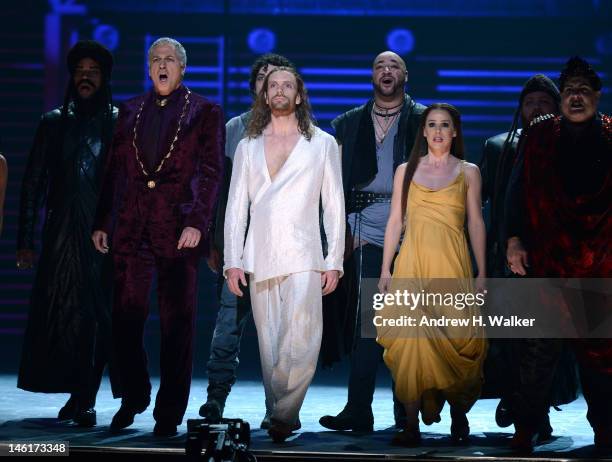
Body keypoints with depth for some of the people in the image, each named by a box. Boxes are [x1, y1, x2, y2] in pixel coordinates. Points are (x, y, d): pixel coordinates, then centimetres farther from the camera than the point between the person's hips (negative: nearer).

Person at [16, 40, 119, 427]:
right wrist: (26, 240, 4)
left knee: (99, 313, -7)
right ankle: (81, 396, 7)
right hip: (62, 233, 2)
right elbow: (33, 183, 10)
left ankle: (83, 398, -1)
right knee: (62, 311, -2)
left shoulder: (120, 124, 7)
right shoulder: (54, 123, 12)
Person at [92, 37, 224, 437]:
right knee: (126, 318, 4)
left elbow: (211, 172, -3)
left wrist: (197, 223, -14)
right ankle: (133, 399, 21)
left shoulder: (205, 112, 4)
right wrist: (102, 222, 8)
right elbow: (115, 170, 14)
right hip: (131, 228, 3)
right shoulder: (130, 111, 15)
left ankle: (170, 411, 9)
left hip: (179, 228, -3)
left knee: (178, 323, 1)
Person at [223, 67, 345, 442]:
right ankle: (280, 418, 10)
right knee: (270, 348, 3)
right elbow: (236, 207, 12)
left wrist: (334, 261, -1)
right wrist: (233, 261, 4)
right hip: (260, 258, 2)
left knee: (301, 345, -17)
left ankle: (283, 415, -9)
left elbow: (335, 206, 6)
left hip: (303, 257, -2)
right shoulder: (248, 146, 14)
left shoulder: (323, 143, 9)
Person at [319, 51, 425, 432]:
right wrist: (343, 230, 3)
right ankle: (358, 410, -5)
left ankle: (407, 412, 9)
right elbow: (337, 179, 12)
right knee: (366, 323, -5)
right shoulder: (350, 123, 14)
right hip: (367, 236, 1)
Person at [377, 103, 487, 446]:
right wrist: (386, 269, 4)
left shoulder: (468, 172, 8)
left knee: (456, 339, -4)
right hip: (412, 263, 1)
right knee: (412, 339, -6)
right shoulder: (406, 171, 10)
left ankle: (459, 413, 14)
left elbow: (476, 223, 6)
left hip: (452, 264, -1)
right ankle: (412, 422, -4)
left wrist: (482, 272, 2)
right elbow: (395, 221, 10)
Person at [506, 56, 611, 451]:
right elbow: (518, 191, 7)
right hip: (547, 260, 0)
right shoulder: (541, 137, 9)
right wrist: (515, 240, -3)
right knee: (540, 347, -3)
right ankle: (526, 429, 4)